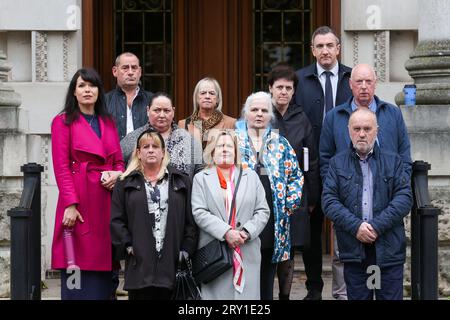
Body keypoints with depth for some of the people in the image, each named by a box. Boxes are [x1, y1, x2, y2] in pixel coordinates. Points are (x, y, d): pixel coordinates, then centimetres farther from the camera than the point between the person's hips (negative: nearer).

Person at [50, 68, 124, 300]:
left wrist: (117, 174, -4)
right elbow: (61, 167, -7)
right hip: (79, 205, -5)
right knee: (78, 273, -6)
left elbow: (119, 161, 20)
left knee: (103, 274, 3)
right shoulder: (63, 122, 1)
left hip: (106, 203, 5)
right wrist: (70, 204, -16)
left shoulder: (108, 122, 16)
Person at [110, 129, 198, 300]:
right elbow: (116, 220, 6)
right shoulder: (126, 183, 11)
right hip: (140, 262, -1)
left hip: (172, 261, 1)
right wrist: (128, 245, -5)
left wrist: (187, 250, -1)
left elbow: (191, 220, 8)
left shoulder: (181, 181, 12)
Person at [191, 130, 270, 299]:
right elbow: (199, 212, -4)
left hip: (247, 253, 2)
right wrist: (226, 232, -15)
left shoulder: (251, 177, 16)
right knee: (218, 294, -4)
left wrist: (246, 232, -8)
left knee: (247, 293, -1)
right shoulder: (201, 178, 9)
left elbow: (262, 211, 9)